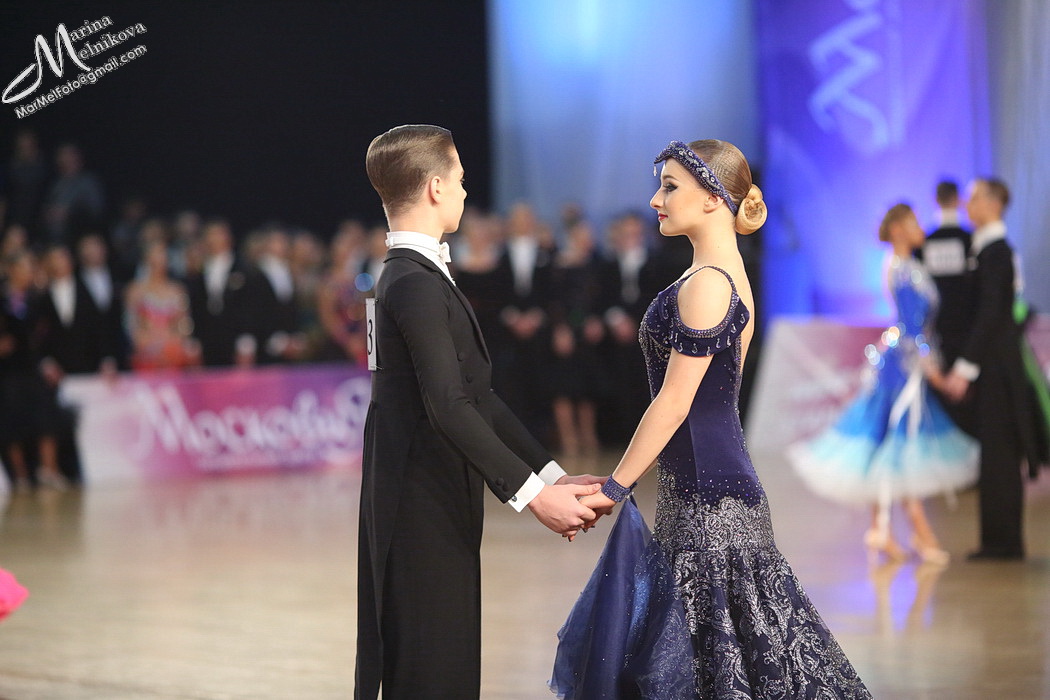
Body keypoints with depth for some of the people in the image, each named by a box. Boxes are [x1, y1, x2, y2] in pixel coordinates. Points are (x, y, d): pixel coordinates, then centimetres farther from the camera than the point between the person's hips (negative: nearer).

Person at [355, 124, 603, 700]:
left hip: (434, 505, 10)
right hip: (426, 508, -10)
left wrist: (552, 477, 11)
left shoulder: (414, 277, 16)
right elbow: (449, 409, -25)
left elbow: (477, 398, 16)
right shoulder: (417, 284, -16)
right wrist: (531, 494, -24)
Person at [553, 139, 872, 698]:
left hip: (708, 496, -10)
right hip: (707, 487, 10)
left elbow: (674, 404, -18)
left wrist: (614, 488, -13)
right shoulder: (728, 274, 13)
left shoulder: (706, 284, -16)